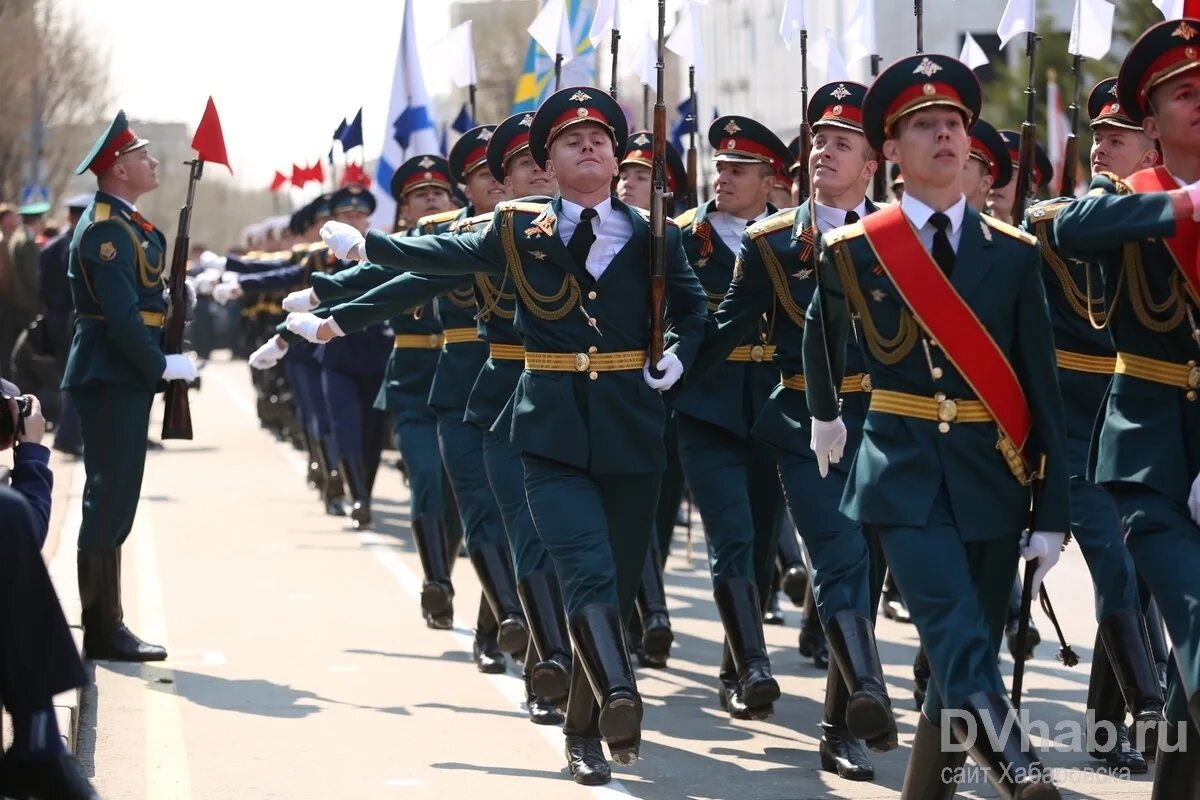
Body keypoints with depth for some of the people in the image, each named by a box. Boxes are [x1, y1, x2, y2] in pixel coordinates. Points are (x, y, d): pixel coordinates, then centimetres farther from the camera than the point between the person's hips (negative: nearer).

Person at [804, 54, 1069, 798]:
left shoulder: (1014, 253, 2)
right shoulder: (854, 250, -1)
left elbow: (1044, 387, 1)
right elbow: (823, 335, 23)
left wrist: (1053, 513, -2)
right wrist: (826, 415, 38)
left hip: (993, 476, 2)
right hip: (905, 472, -2)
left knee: (966, 657, 6)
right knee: (964, 649, -21)